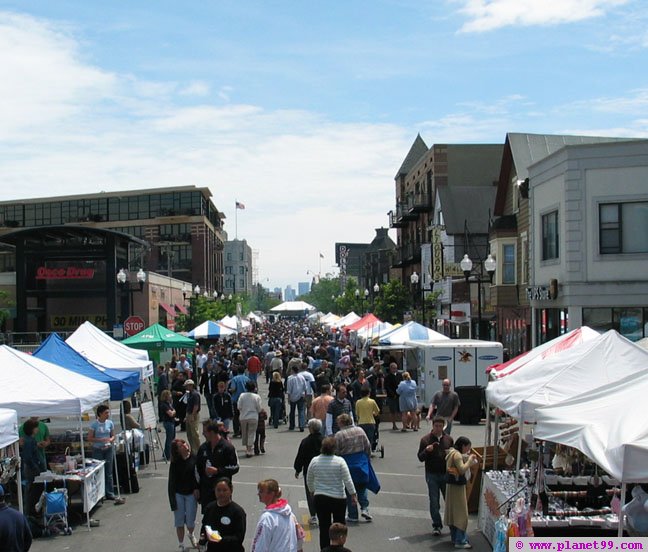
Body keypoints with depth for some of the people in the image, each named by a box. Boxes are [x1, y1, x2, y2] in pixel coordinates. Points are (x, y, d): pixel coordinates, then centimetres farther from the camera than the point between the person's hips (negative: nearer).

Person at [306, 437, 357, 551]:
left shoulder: (314, 461, -3)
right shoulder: (340, 461, -12)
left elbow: (309, 480, 8)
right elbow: (348, 480, -9)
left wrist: (312, 491, 24)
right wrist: (353, 495, 1)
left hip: (320, 498, 2)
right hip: (338, 499, -2)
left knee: (324, 527, 7)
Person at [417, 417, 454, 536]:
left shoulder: (448, 439, 5)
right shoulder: (425, 439, -2)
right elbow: (420, 457, -1)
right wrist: (426, 450, -21)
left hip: (446, 474, 2)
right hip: (432, 475, -2)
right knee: (434, 502, 1)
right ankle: (436, 525, 10)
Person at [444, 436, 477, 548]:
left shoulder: (452, 452, 12)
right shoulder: (457, 455, -19)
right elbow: (462, 470, -25)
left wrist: (469, 459, 2)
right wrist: (470, 460, -15)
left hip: (452, 484, 10)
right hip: (457, 486, -10)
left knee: (453, 512, 16)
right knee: (461, 513, -7)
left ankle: (454, 537, 25)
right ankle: (460, 541, -6)